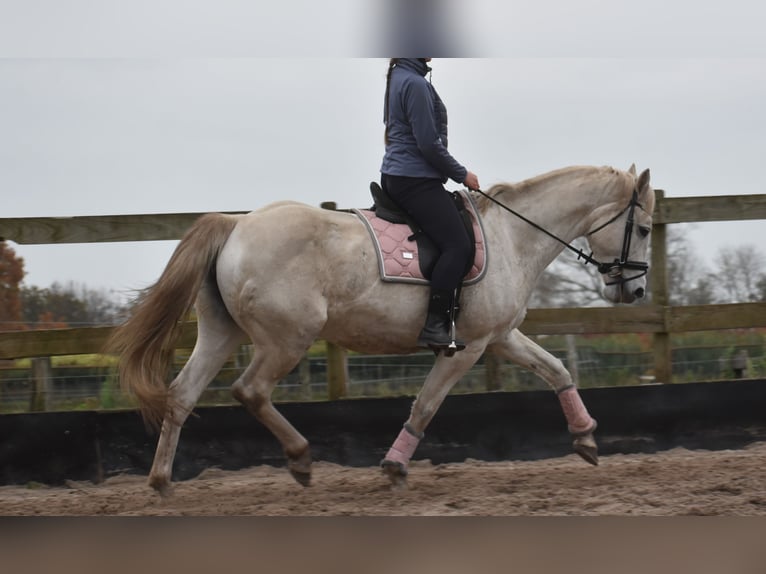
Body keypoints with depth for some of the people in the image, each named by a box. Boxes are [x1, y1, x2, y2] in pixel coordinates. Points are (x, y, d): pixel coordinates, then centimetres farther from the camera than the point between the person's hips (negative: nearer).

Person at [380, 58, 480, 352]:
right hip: (417, 181, -11)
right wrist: (461, 174, -6)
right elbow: (429, 144, -18)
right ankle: (434, 327, -17)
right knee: (457, 245, -14)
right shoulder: (416, 84, -17)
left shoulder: (398, 77, 15)